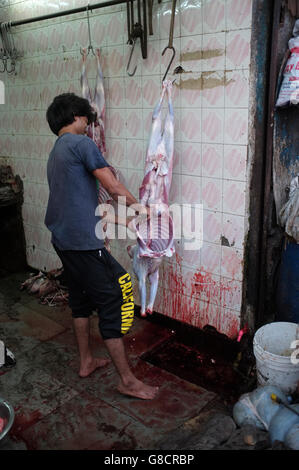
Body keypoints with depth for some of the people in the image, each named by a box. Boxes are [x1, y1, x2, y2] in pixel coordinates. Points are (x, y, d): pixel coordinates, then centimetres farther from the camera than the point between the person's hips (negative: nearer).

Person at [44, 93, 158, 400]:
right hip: (83, 241, -10)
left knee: (81, 299, 20)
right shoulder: (81, 143, -10)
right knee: (112, 303, -4)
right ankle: (127, 380, 5)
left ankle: (86, 362, 34)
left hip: (62, 239, 10)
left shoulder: (56, 152, 19)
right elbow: (113, 186, -15)